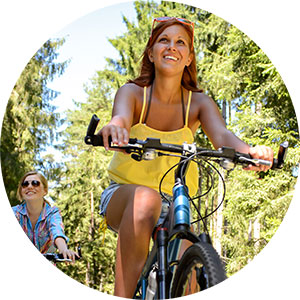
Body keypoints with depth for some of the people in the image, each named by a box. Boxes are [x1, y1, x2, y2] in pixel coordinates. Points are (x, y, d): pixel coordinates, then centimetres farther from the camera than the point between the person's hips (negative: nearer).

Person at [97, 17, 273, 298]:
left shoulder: (199, 103, -3)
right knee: (145, 198, -38)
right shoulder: (132, 92, -7)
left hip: (174, 205, 2)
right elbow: (121, 117, -31)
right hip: (123, 195, -2)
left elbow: (221, 135, -23)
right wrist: (115, 127, -57)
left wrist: (247, 151, -47)